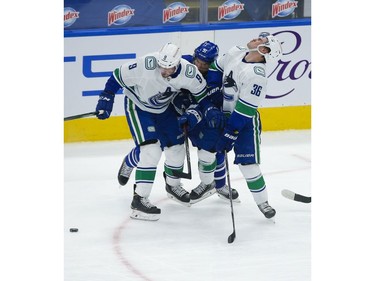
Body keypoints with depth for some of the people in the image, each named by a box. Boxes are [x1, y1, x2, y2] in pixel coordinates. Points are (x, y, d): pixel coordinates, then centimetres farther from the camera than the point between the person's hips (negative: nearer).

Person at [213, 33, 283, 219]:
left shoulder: (257, 75, -28)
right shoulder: (236, 53, -7)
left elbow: (244, 111, -26)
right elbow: (217, 70, 10)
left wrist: (229, 135, -24)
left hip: (245, 121, -7)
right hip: (223, 112, 7)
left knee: (247, 162, -12)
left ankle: (262, 202, 0)